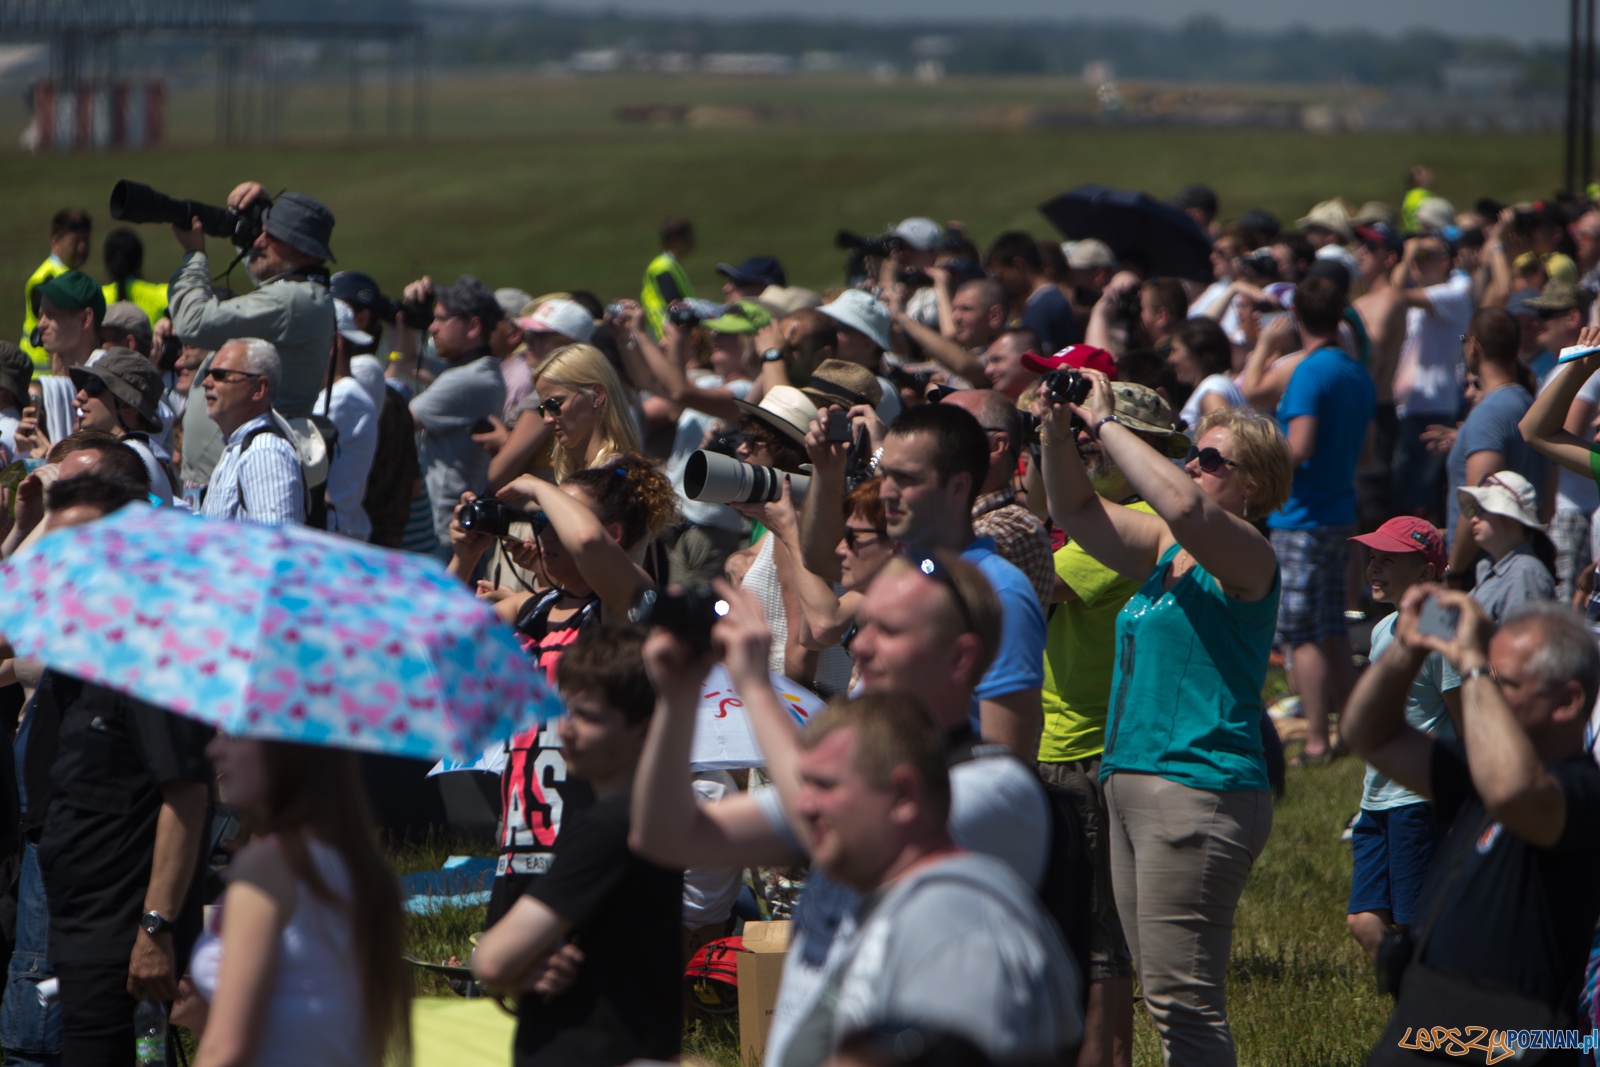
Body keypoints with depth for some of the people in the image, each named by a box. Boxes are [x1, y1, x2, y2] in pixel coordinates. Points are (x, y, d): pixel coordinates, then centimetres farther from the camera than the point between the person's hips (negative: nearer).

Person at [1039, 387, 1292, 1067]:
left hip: (1196, 790, -9)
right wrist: (1059, 434, 4)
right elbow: (1078, 512, 22)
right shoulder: (1167, 551, 17)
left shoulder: (1244, 556, -7)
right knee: (1164, 993, 11)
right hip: (1129, 782, 9)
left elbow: (1182, 506, -27)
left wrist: (1105, 425, -17)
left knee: (1180, 997, -12)